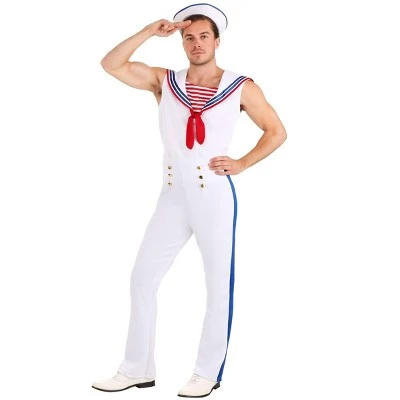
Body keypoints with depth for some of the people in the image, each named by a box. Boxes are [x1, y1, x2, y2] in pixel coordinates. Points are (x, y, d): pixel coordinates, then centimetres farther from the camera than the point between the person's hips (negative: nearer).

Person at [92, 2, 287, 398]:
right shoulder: (163, 81, 7)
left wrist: (241, 163, -4)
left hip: (214, 194, -3)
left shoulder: (241, 87, 0)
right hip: (172, 196, 4)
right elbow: (111, 64, 0)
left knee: (218, 285, 3)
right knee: (142, 277, 5)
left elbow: (277, 132, 7)